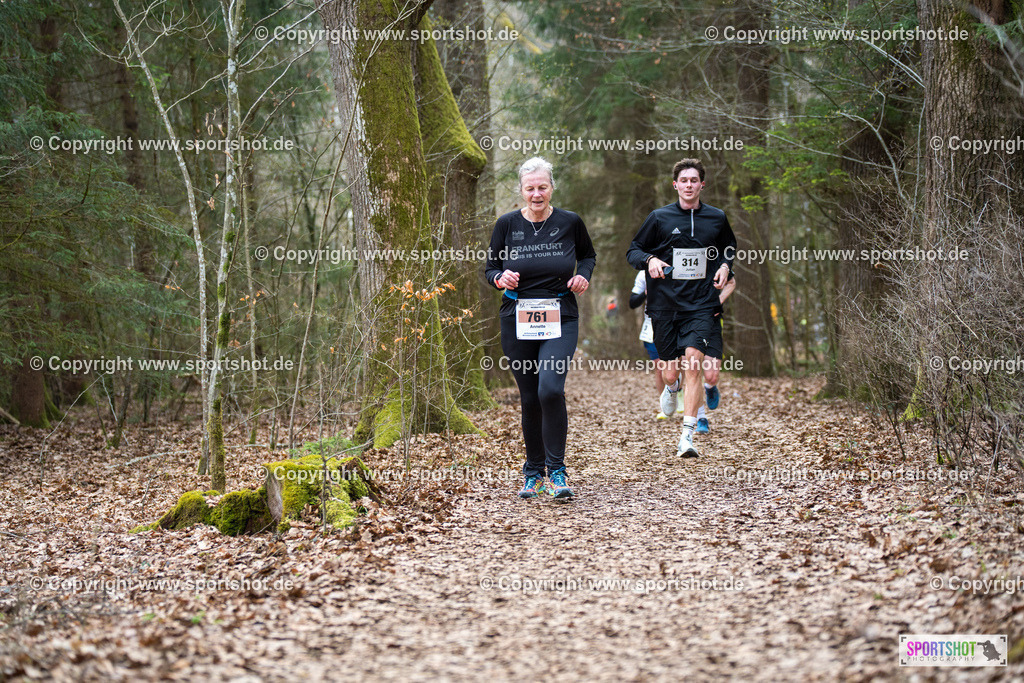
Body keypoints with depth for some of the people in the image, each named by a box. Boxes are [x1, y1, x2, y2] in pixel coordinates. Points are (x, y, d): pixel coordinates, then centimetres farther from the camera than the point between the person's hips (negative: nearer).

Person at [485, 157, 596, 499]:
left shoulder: (569, 222, 0)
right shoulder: (507, 224, 0)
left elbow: (588, 255, 19)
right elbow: (489, 269, 9)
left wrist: (584, 275, -2)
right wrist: (501, 277, -14)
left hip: (560, 319, -1)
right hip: (517, 320, 2)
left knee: (550, 389, -21)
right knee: (529, 398, 6)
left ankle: (556, 471, -10)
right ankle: (533, 473, 23)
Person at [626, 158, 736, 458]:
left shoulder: (717, 218, 8)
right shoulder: (659, 217, 2)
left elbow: (730, 249, 26)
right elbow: (633, 251, 9)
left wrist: (725, 266, 5)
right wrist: (650, 260, -13)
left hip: (702, 306, 0)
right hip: (665, 305, 0)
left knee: (694, 365, -18)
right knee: (671, 373, 5)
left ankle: (687, 437, -15)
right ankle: (671, 387, 46)